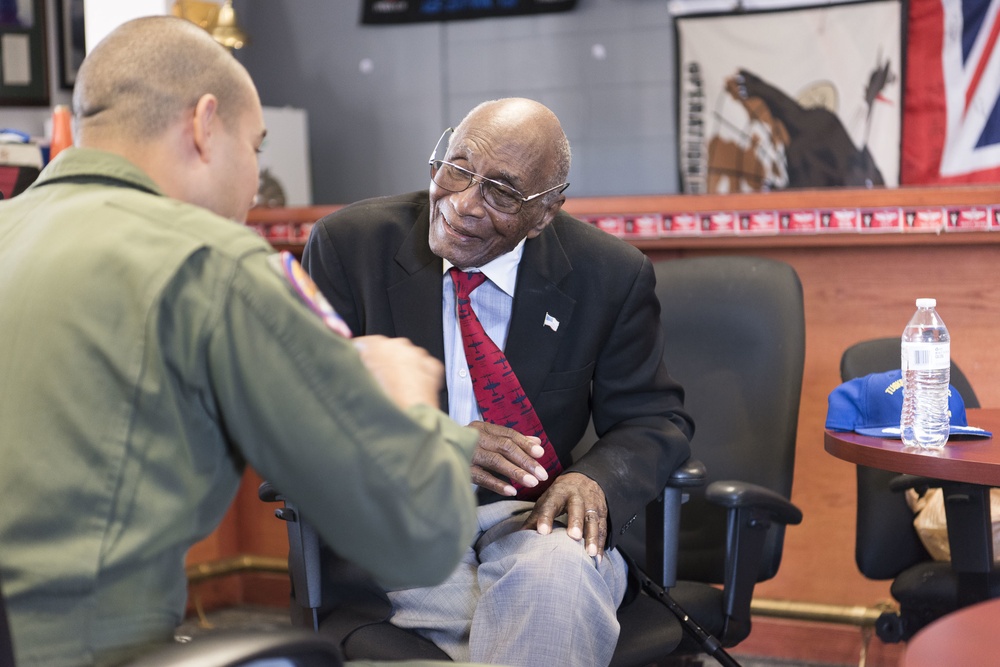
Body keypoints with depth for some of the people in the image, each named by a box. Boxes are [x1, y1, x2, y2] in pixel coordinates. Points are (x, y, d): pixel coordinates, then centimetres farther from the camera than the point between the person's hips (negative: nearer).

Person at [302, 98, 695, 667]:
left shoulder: (610, 275, 1)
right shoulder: (350, 244, -2)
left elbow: (654, 420, 7)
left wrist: (597, 479, -17)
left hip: (533, 518, 2)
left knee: (562, 570, -35)